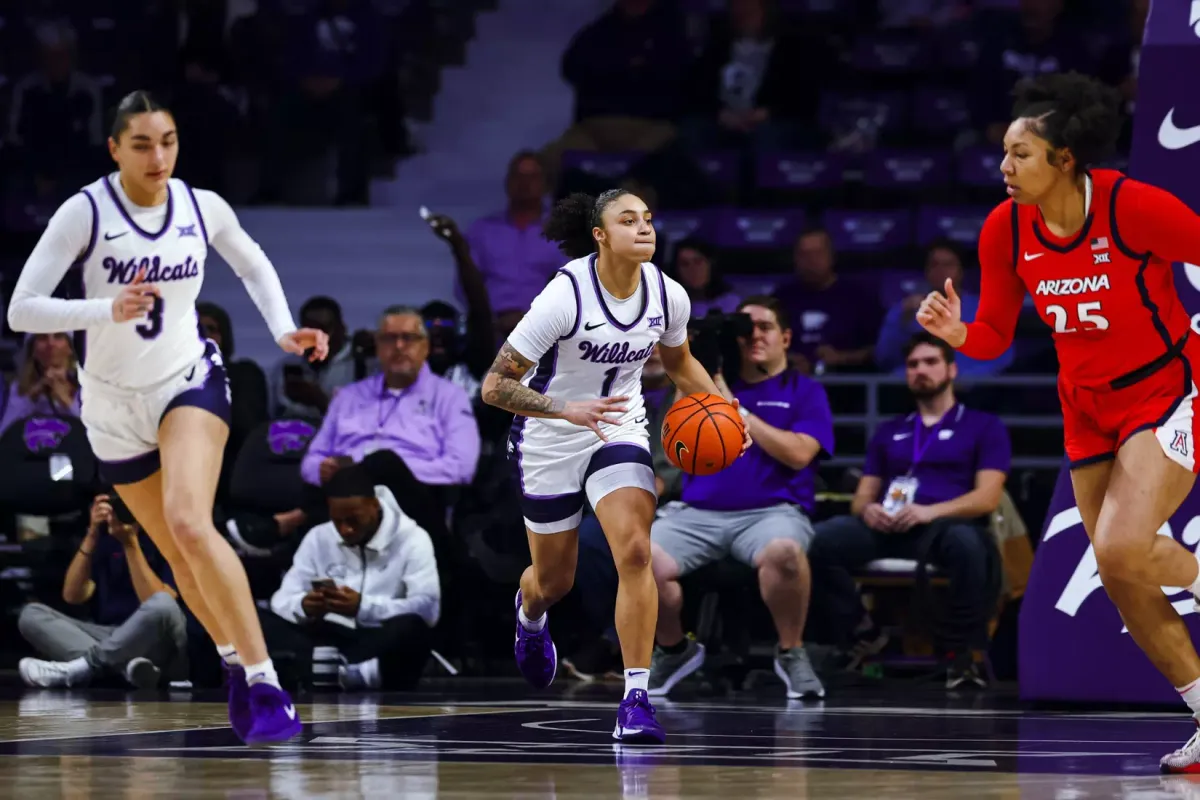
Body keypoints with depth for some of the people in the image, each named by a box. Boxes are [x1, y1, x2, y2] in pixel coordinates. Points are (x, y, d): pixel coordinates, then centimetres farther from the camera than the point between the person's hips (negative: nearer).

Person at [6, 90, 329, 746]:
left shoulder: (202, 208, -7)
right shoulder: (85, 212, -16)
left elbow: (255, 268, 14)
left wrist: (284, 330, -1)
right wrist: (108, 309, -35)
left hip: (188, 379, -1)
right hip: (114, 402, 1)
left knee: (189, 523, -26)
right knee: (177, 554, 11)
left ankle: (264, 681, -26)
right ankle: (235, 662, 37)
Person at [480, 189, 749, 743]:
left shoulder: (668, 295, -11)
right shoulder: (565, 296, -27)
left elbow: (679, 363, 13)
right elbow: (494, 386, -26)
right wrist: (568, 410, -39)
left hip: (620, 429, 2)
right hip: (550, 442, -2)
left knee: (635, 552, -21)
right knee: (554, 580, 14)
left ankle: (636, 699, -18)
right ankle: (530, 615, 54)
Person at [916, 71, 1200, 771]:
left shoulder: (1137, 207, -23)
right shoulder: (1005, 230, -8)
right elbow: (995, 337, 1)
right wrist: (957, 333, -20)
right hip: (1089, 409, 6)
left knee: (1121, 549, -24)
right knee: (1125, 580, 9)